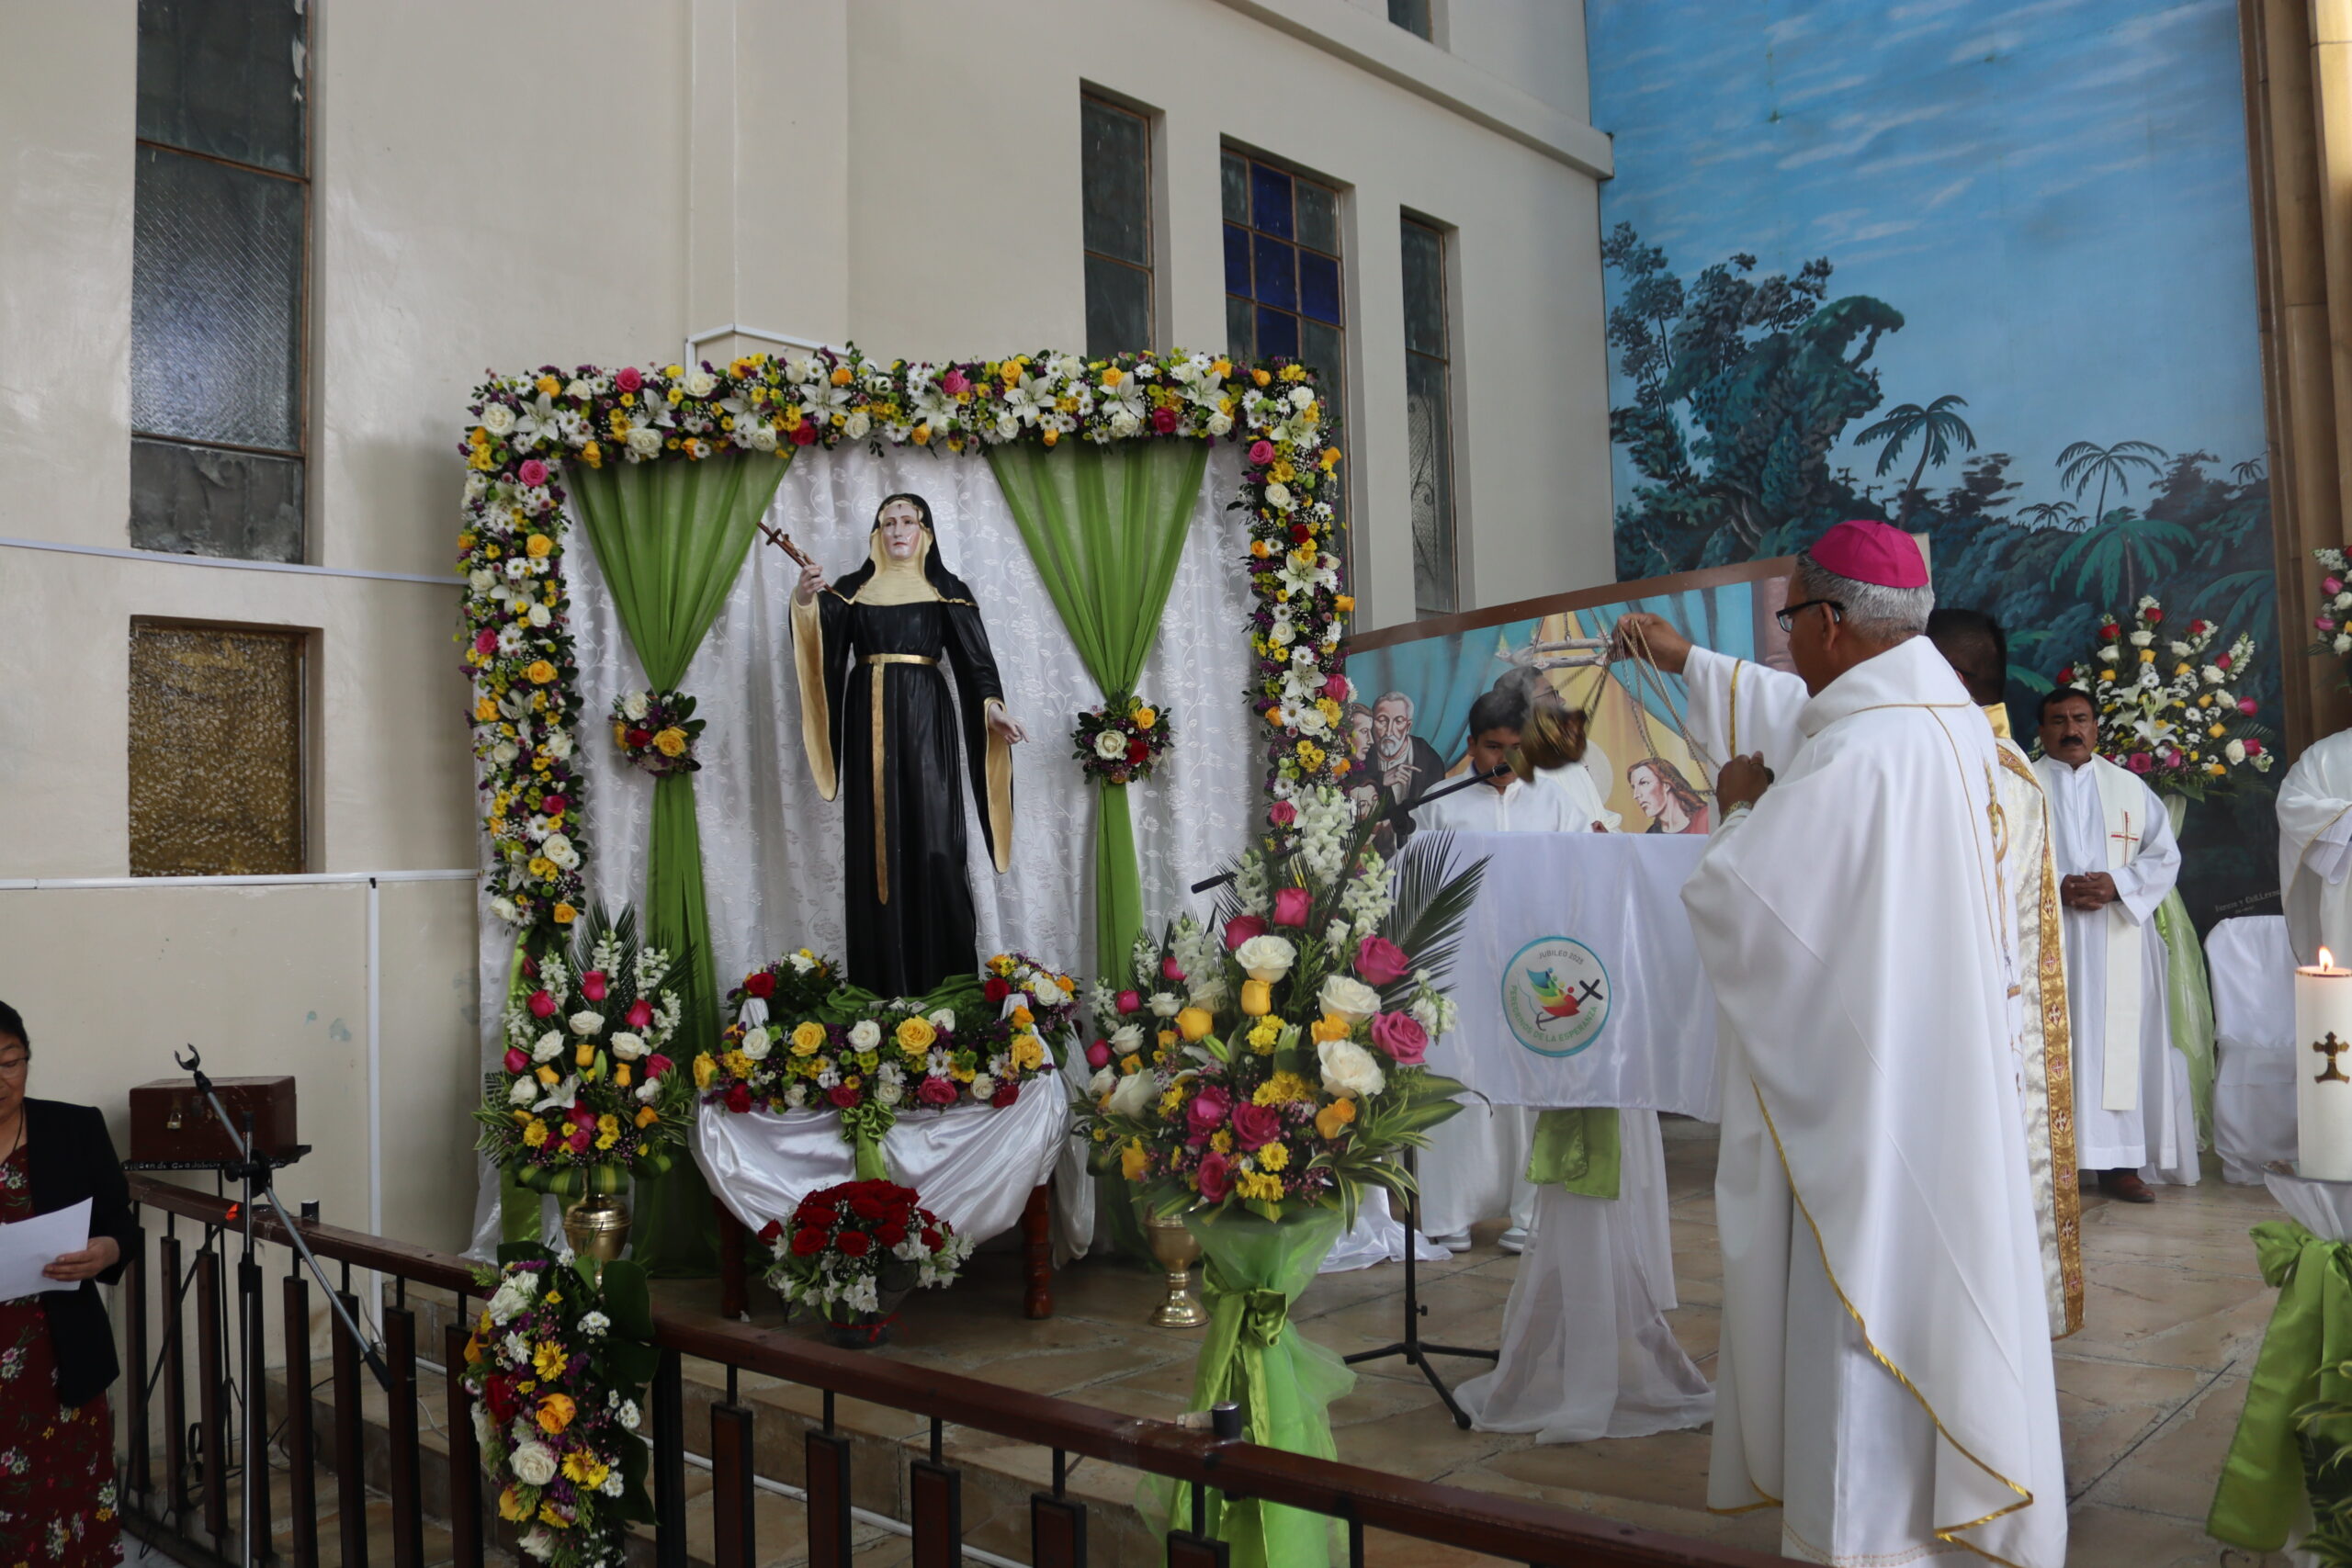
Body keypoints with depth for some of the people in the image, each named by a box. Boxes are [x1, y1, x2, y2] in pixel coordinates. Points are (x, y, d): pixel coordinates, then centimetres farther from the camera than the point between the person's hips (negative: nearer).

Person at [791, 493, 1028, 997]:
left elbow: (973, 657, 1)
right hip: (869, 719, 2)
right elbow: (821, 638, -5)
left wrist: (991, 705, -16)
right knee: (874, 841, -1)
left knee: (932, 838, -8)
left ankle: (941, 972, -1)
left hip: (925, 716, -1)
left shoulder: (947, 589, 9)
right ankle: (882, 978, 4)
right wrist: (804, 602, -26)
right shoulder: (851, 589, 12)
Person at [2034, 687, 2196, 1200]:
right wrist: (2055, 887, -15)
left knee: (2121, 1041, 0)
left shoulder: (2131, 787, 14)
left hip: (2119, 941, 2)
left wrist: (2118, 883, -9)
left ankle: (2121, 1161, 6)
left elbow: (2165, 855, 9)